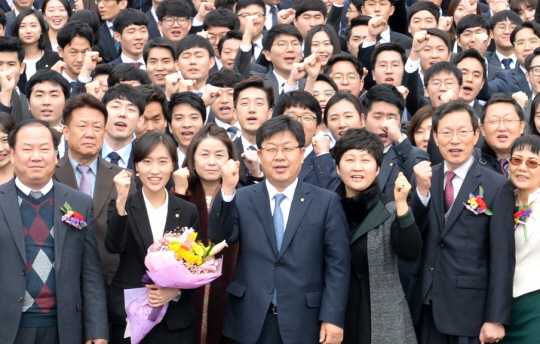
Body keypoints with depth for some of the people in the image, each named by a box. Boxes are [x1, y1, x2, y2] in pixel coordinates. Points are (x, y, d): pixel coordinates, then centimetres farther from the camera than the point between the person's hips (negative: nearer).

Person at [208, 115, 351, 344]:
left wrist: (332, 317, -8)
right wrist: (227, 191, -20)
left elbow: (337, 264, -1)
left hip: (303, 323, -1)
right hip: (250, 323, 1)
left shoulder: (326, 202, 3)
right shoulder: (242, 199, 6)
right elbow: (220, 237, -8)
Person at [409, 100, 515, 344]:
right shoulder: (425, 179, 5)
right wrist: (422, 190, -14)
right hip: (425, 306, 3)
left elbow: (502, 258, -8)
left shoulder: (497, 187, -6)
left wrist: (496, 319, -11)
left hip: (469, 308, -3)